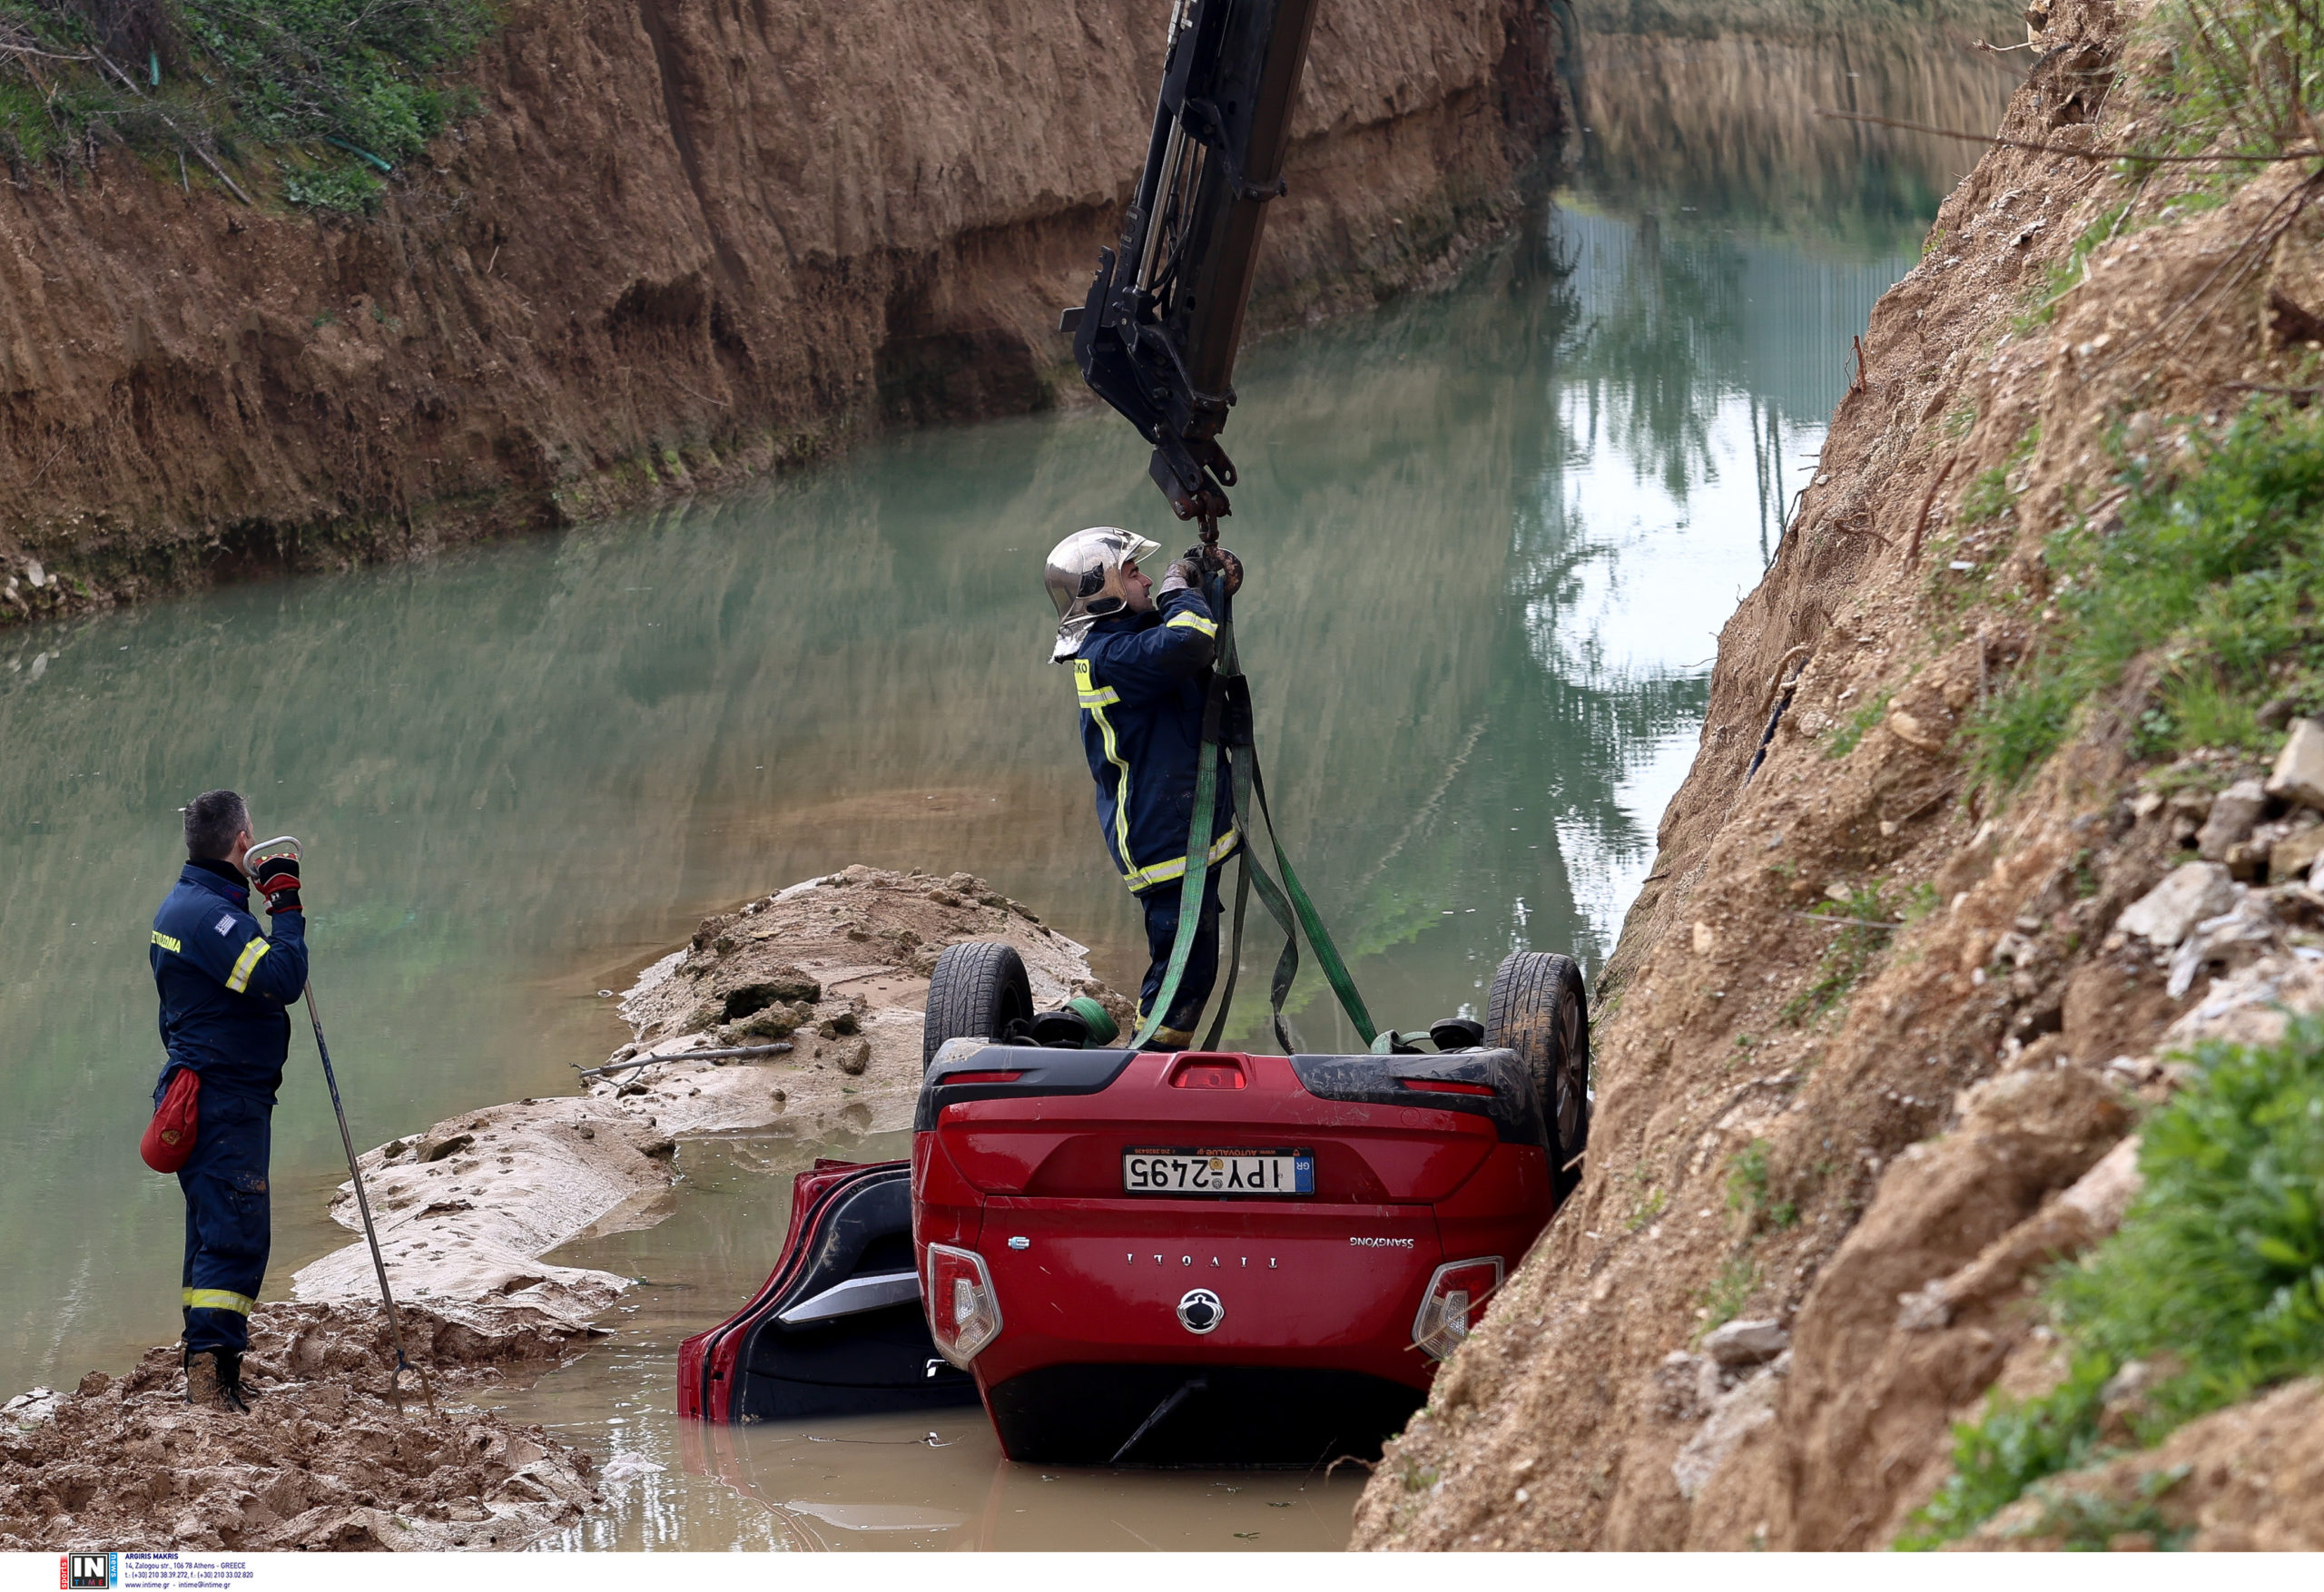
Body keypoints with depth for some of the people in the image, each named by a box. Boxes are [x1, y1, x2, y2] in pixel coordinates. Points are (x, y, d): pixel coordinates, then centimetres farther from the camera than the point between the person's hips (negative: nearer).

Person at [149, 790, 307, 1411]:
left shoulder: (180, 904, 15)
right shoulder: (210, 914, -19)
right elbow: (281, 980, -26)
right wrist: (286, 906, -18)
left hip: (205, 1096, 11)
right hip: (225, 1099, -11)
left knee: (218, 1234, 16)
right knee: (236, 1236, -15)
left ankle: (209, 1376, 22)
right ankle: (210, 1372, -23)